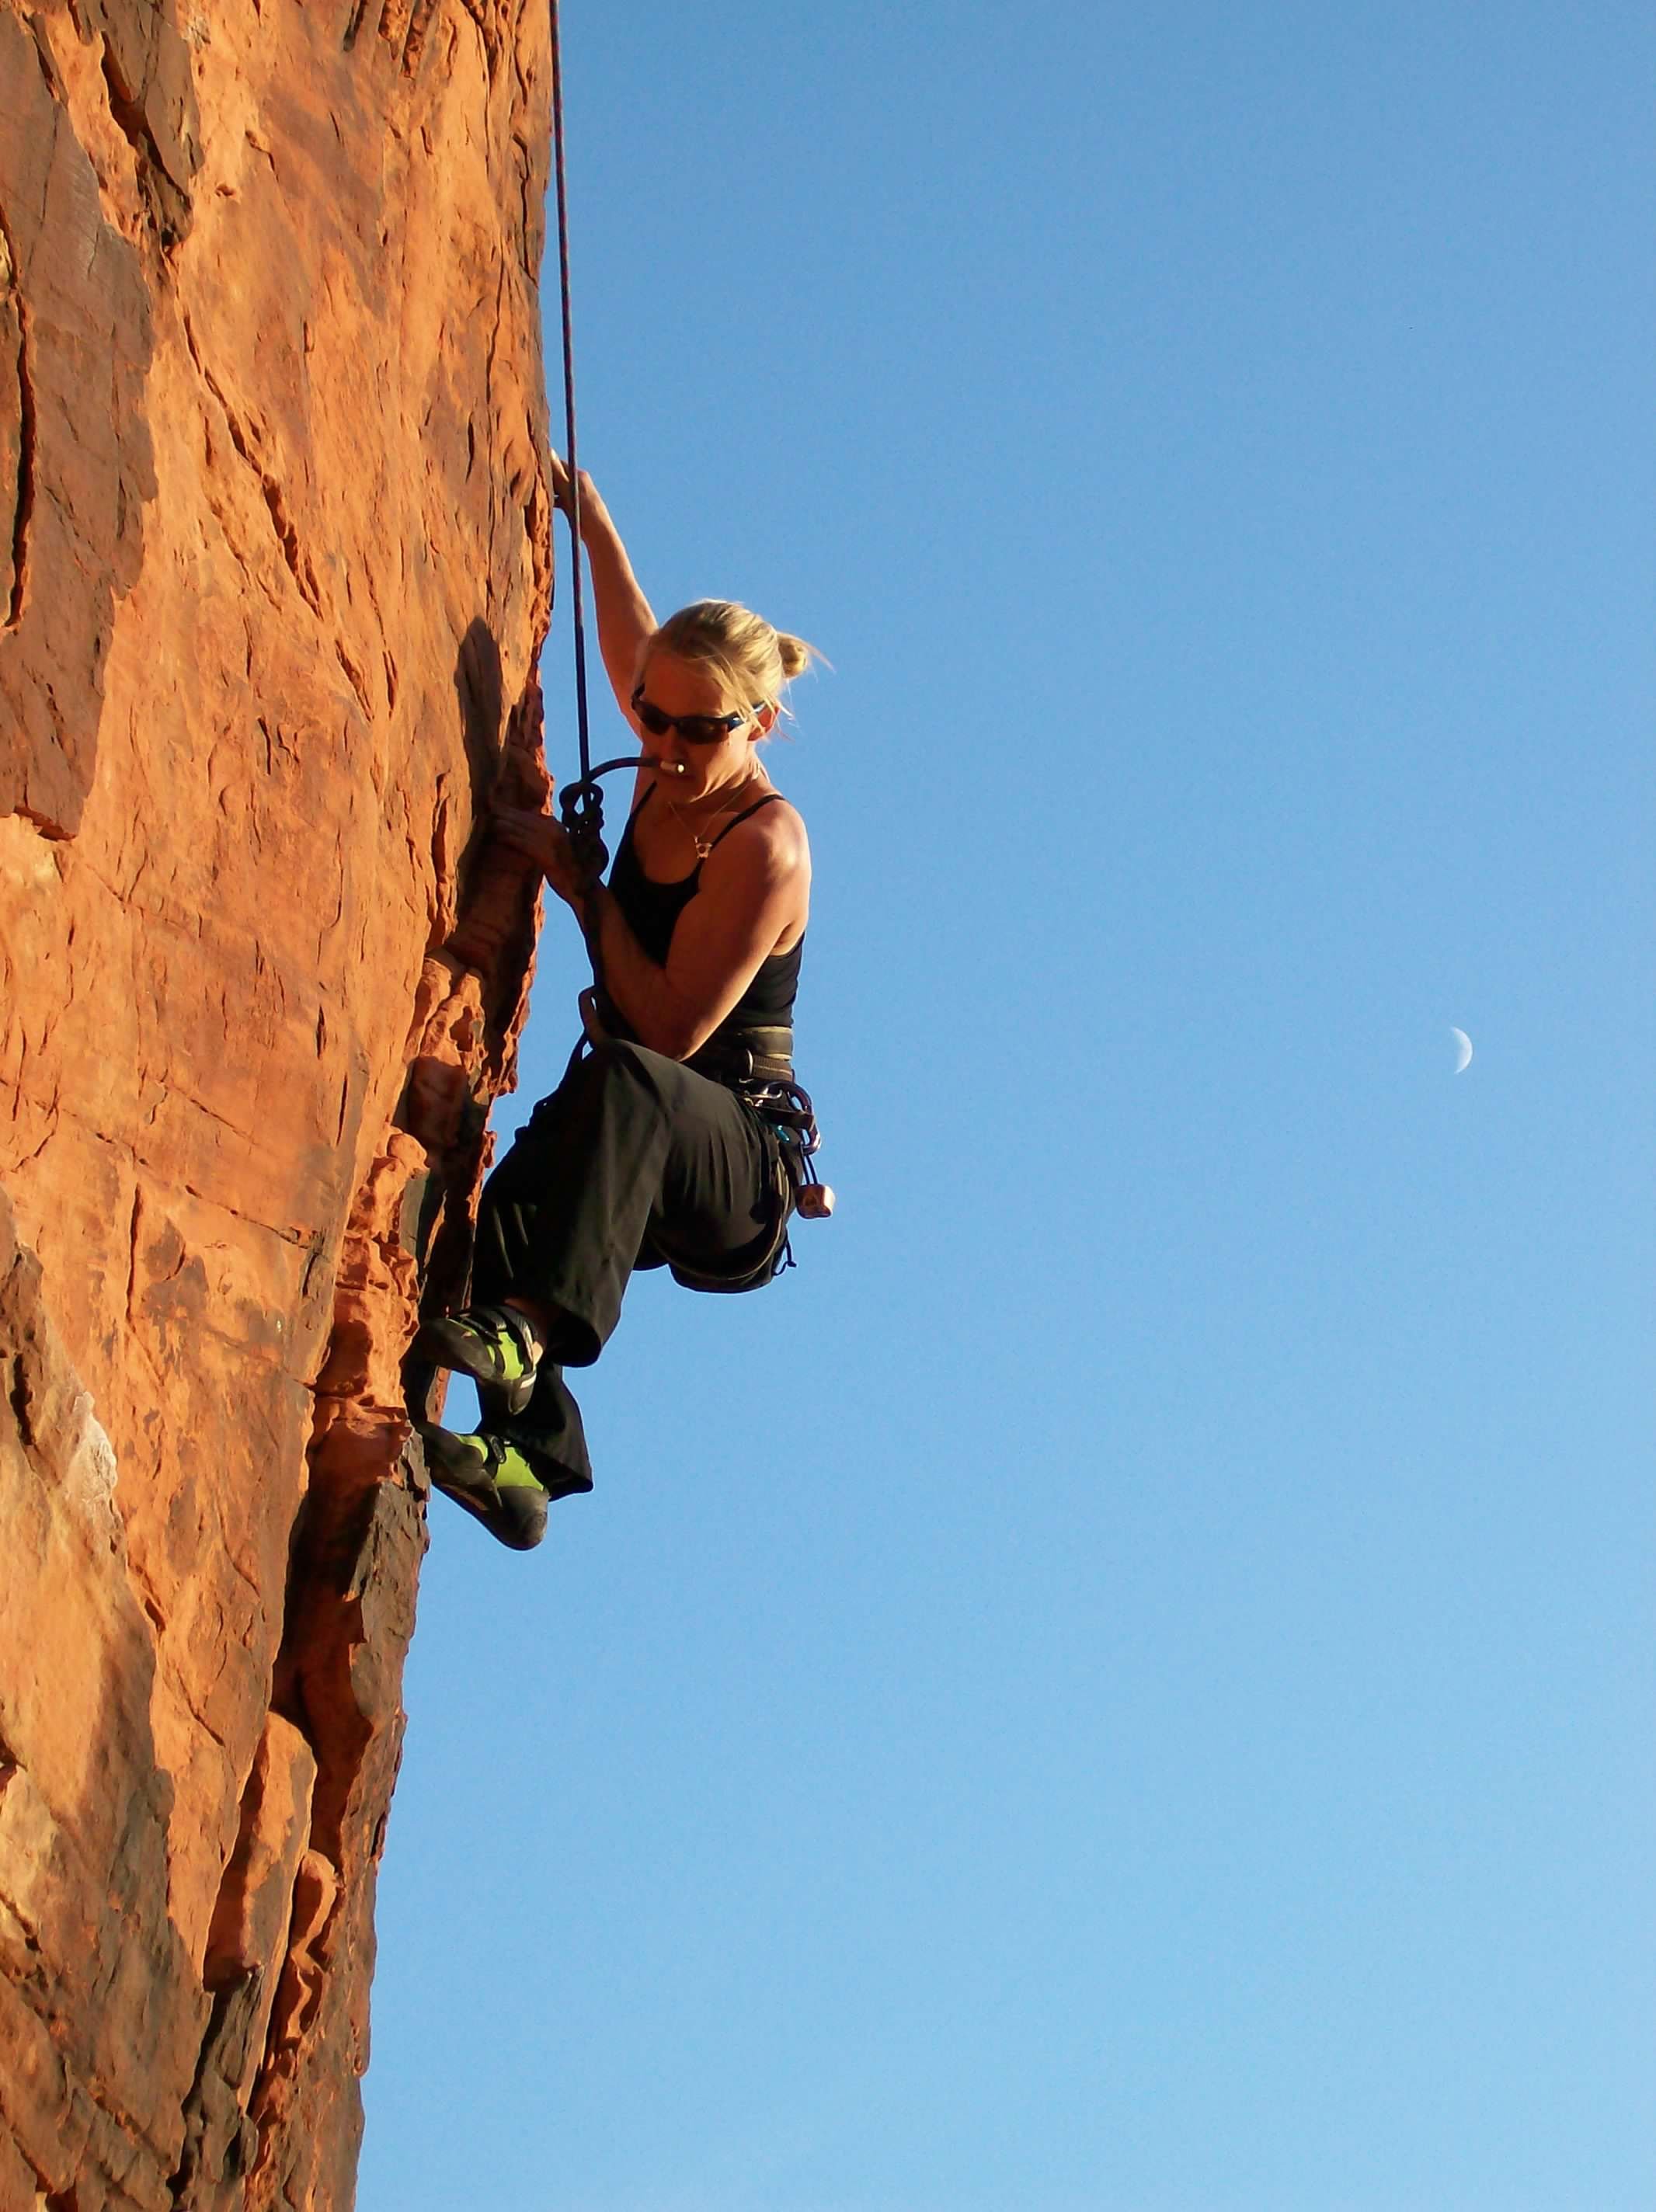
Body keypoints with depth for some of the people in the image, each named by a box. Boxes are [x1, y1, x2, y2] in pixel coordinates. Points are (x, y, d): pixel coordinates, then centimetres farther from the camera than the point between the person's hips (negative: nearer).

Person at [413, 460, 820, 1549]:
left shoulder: (765, 845, -15)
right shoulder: (669, 775, 8)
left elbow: (671, 1028, -22)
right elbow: (632, 634, 32)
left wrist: (579, 882, -15)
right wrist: (590, 516, 38)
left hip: (736, 1161, -8)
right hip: (641, 1160, 8)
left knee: (626, 1082, -42)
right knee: (510, 1198, -26)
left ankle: (526, 1331, -60)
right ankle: (528, 1451, -43)